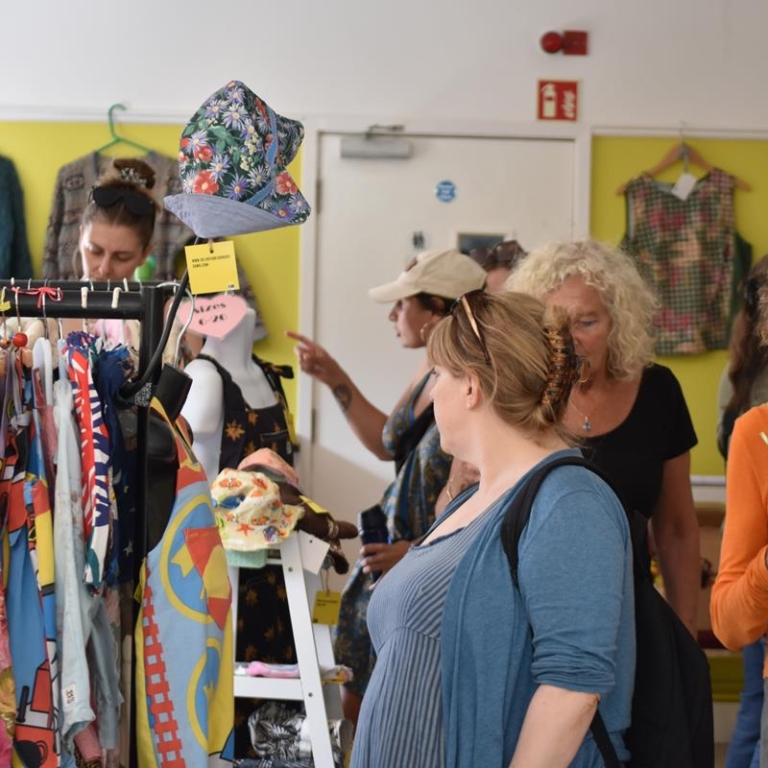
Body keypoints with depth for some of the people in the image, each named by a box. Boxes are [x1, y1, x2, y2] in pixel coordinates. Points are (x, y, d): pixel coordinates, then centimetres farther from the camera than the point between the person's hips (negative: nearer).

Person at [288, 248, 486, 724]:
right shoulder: (430, 372, 7)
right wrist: (334, 378, 21)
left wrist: (419, 552, -24)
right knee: (357, 708, 15)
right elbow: (387, 443, 23)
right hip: (390, 553, 9)